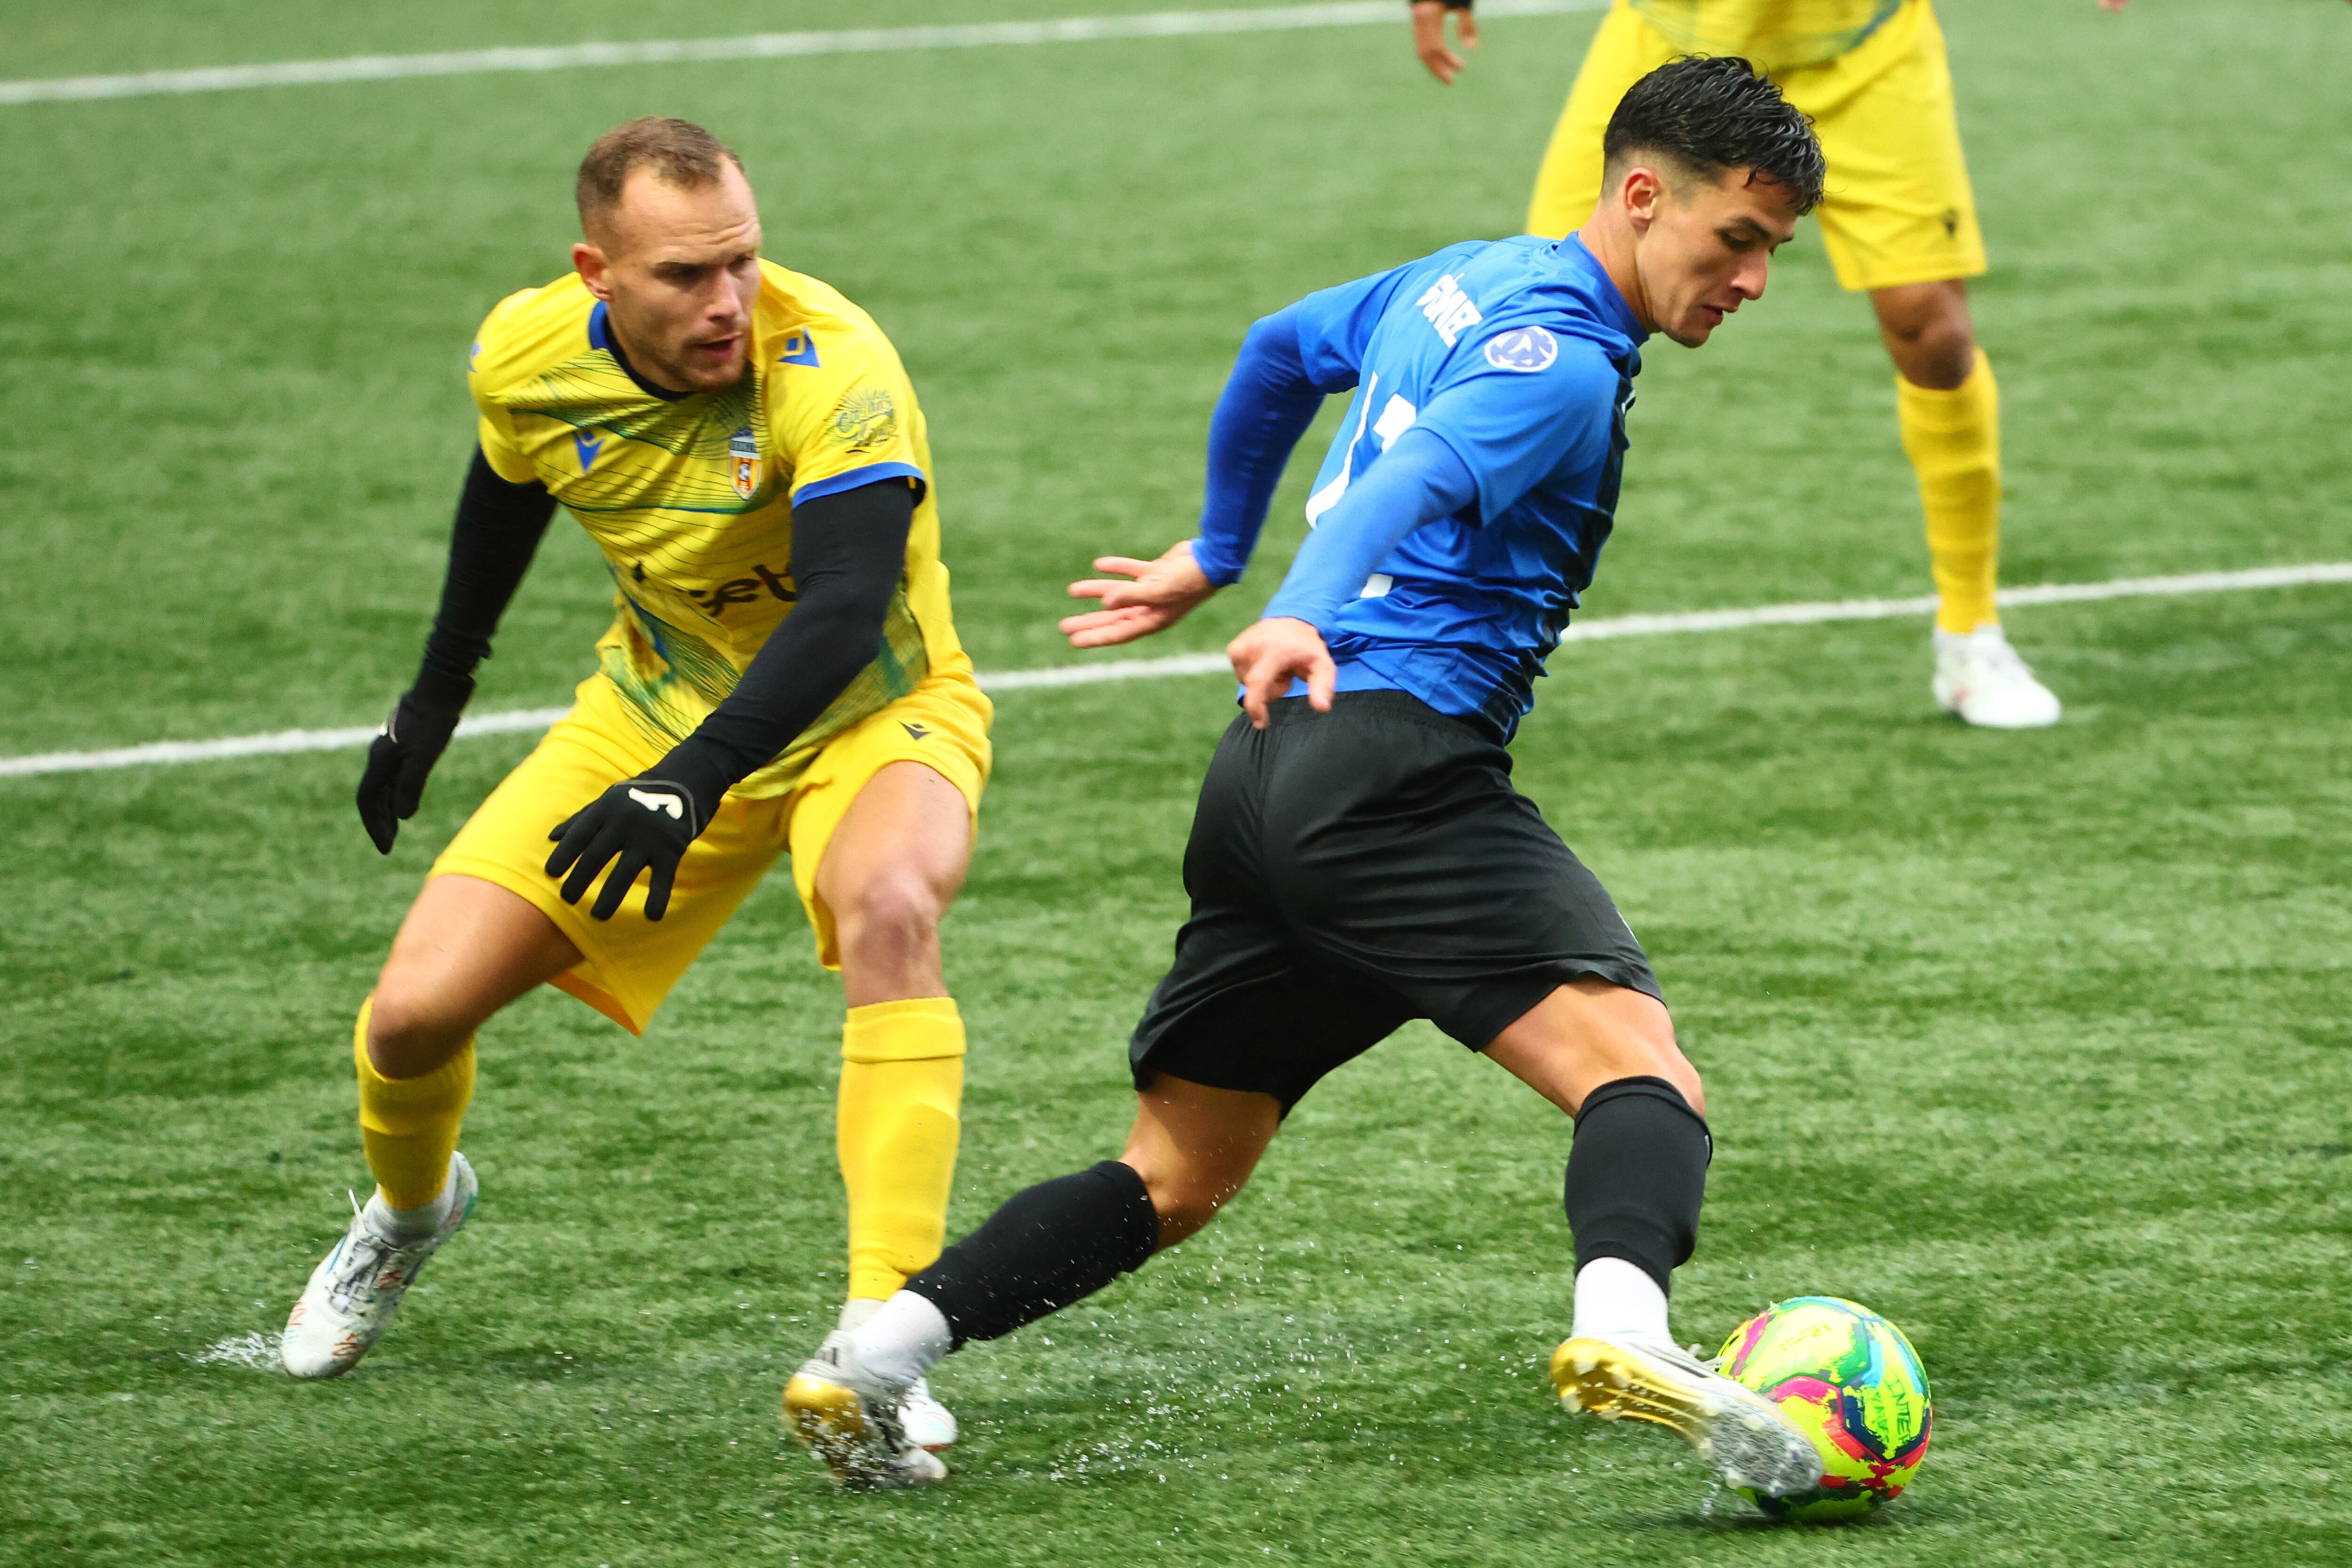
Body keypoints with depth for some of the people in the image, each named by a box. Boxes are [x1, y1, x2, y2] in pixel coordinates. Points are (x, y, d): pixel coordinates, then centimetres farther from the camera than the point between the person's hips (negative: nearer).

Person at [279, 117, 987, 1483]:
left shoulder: (830, 367, -32)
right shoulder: (529, 356, -14)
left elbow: (846, 611, -41)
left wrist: (692, 783, -51)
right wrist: (442, 687, 18)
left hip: (871, 708, -4)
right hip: (657, 708, 4)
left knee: (888, 912, -39)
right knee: (413, 1015, -4)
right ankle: (410, 1213, 34)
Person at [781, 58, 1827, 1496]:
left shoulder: (1463, 283, 22)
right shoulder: (1562, 364, -8)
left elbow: (1281, 349, 39)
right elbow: (1417, 483, -26)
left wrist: (1216, 556, 52)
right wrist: (1309, 629, -44)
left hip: (1265, 779, 9)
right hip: (1394, 763, -9)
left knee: (1176, 1180, 16)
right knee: (1642, 1068, -23)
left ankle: (878, 1351, 5)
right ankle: (1626, 1326, -51)